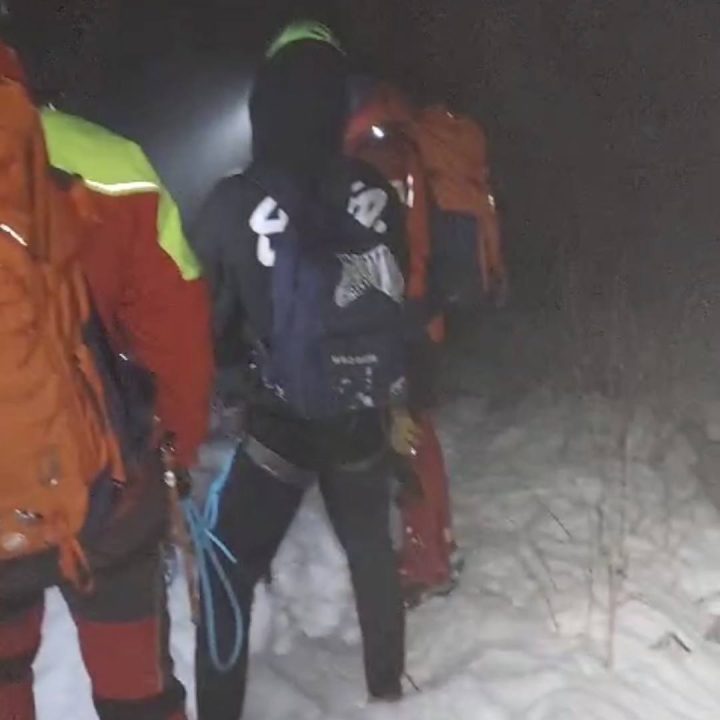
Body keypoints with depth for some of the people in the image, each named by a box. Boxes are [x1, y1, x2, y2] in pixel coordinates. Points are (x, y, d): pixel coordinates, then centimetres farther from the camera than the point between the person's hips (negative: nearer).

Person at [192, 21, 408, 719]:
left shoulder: (231, 205, -16)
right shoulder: (376, 195, -8)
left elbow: (207, 321, -7)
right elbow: (404, 305, 3)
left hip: (278, 424, -3)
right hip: (363, 420, 4)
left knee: (230, 570, 13)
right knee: (371, 547, 25)